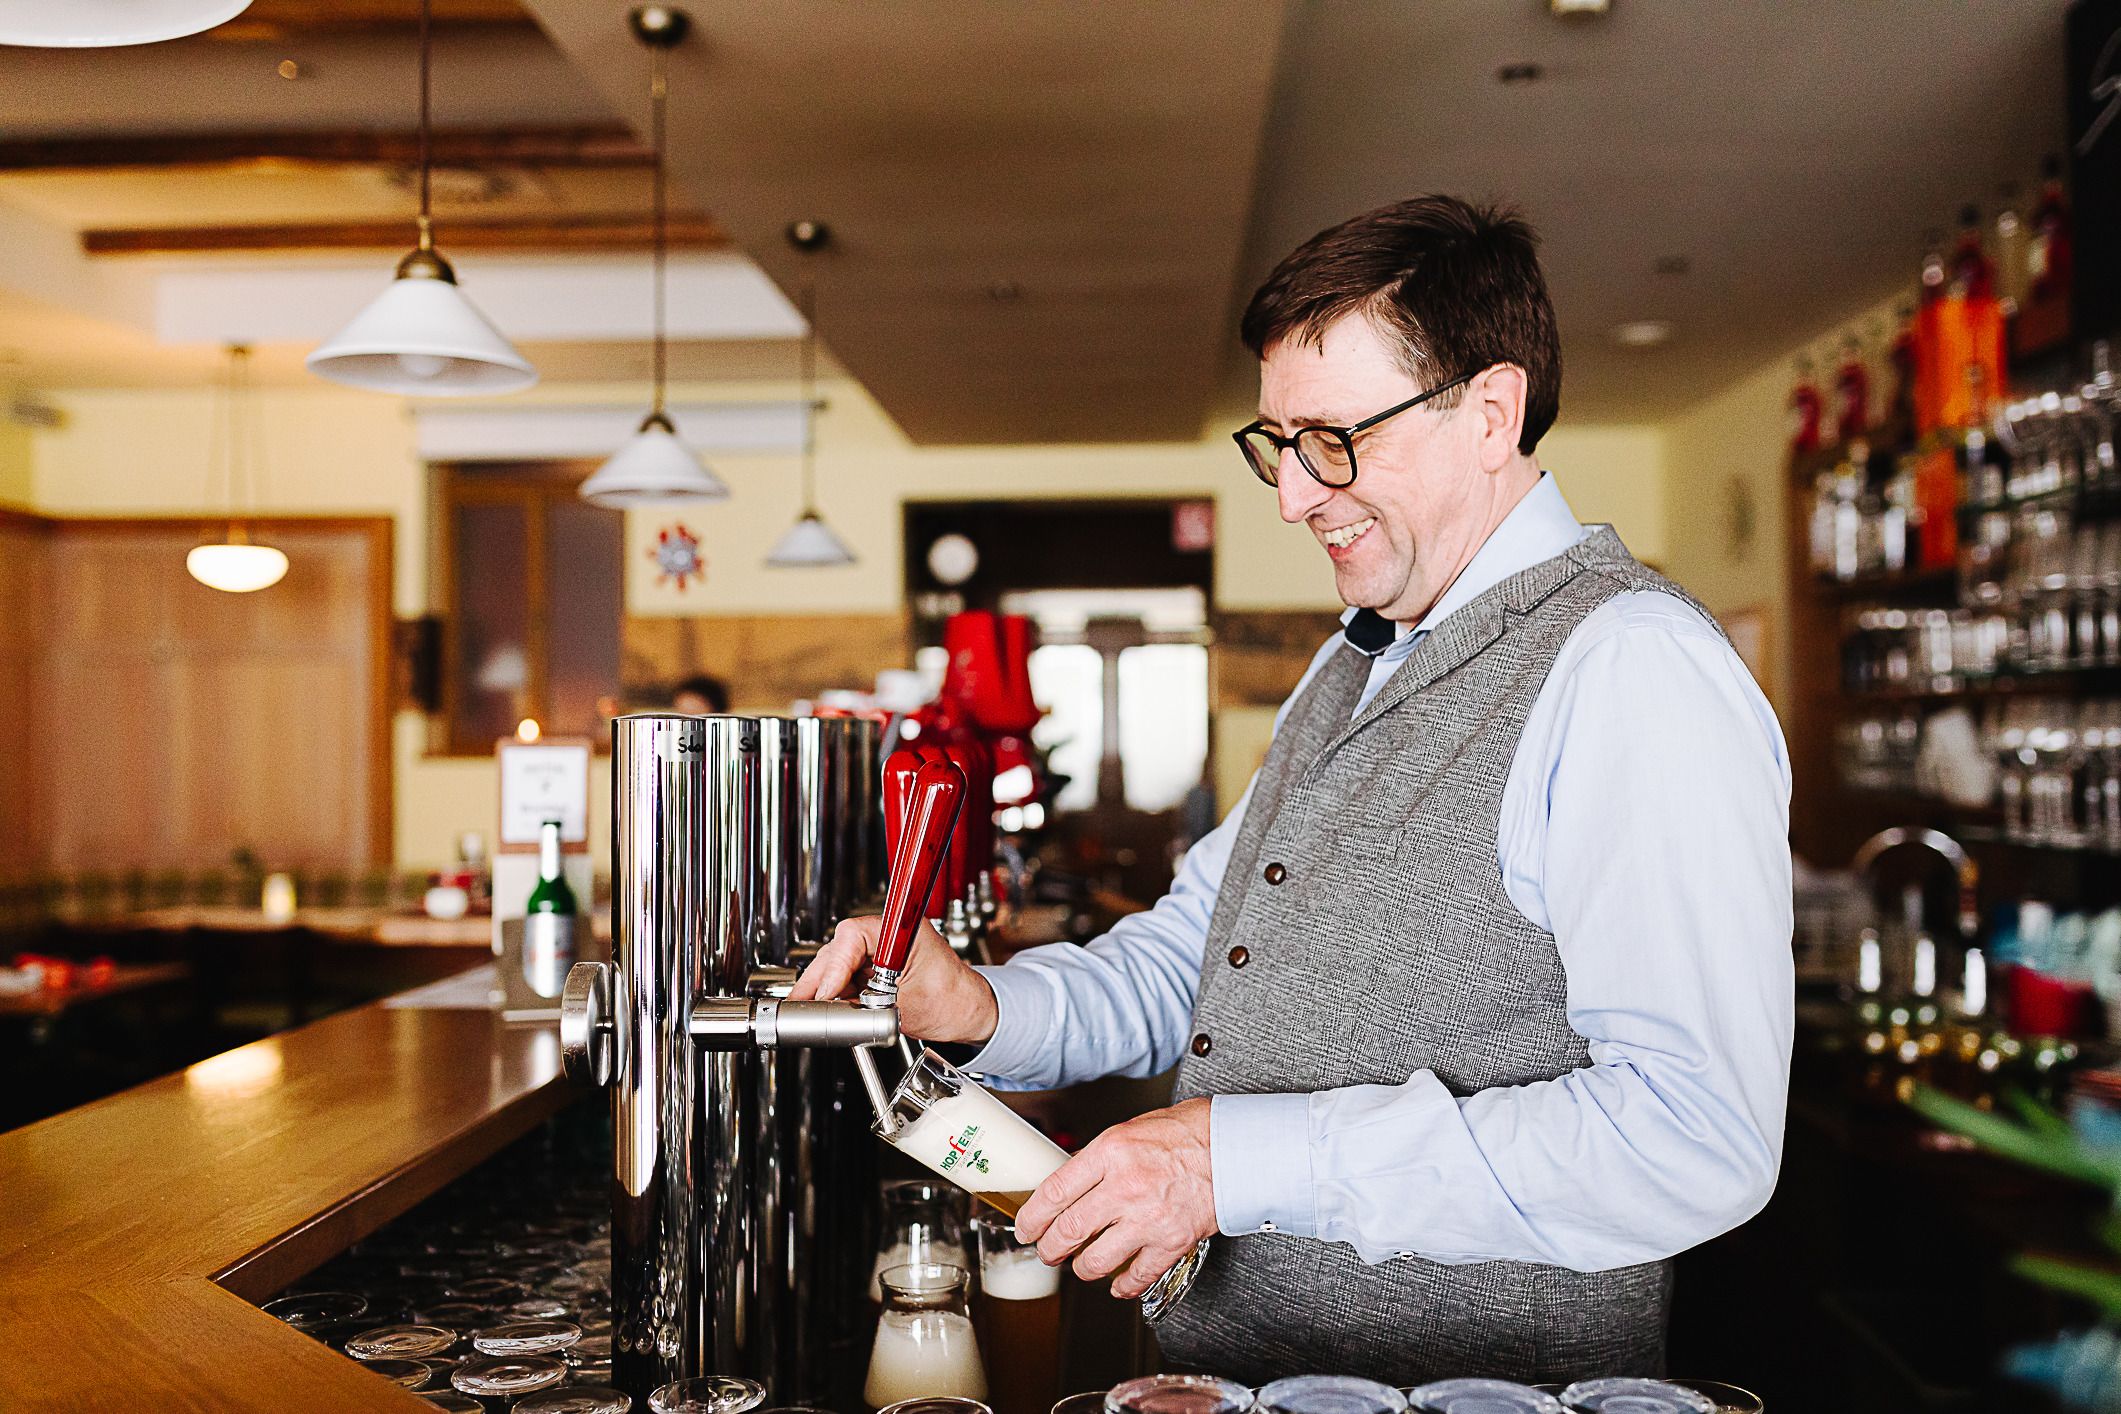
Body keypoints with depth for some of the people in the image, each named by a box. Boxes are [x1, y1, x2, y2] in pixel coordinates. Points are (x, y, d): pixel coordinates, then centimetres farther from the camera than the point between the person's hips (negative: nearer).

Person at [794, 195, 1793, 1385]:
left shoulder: (1633, 671, -14)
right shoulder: (1356, 665, 15)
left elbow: (1698, 1138, -22)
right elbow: (1194, 952, 18)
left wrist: (1256, 1157, -23)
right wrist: (987, 1007, 0)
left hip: (1476, 1381, -6)